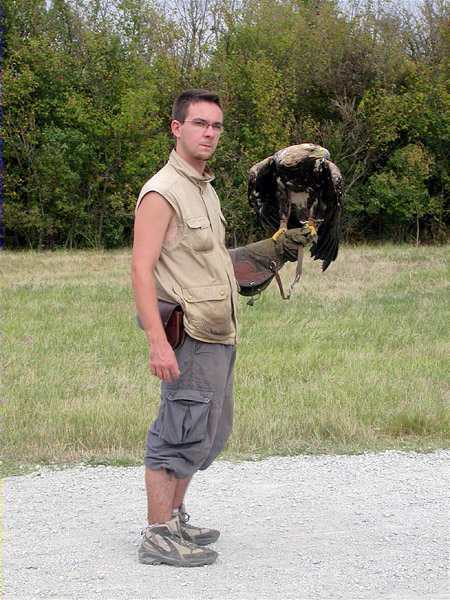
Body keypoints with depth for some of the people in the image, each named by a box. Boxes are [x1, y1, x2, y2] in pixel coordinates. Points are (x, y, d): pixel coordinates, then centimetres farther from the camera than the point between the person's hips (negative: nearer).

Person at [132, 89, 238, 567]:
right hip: (190, 335, -10)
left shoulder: (205, 187, 16)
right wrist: (157, 343, -25)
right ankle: (158, 537, 0)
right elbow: (141, 270, -19)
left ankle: (175, 519, 27)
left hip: (218, 334, 10)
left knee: (209, 433, 15)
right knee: (182, 433, -7)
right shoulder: (162, 192, -13)